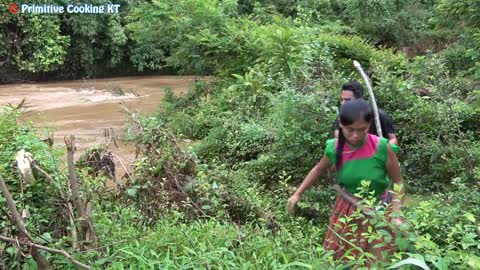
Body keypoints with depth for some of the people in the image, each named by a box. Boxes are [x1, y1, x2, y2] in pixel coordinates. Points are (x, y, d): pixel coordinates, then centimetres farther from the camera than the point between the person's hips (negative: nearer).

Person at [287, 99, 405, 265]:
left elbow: (398, 182, -11)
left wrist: (396, 215, -20)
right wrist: (297, 194, 6)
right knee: (339, 258, 16)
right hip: (347, 211, 3)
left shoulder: (381, 148, -24)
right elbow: (319, 169, 5)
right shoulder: (334, 148, -16)